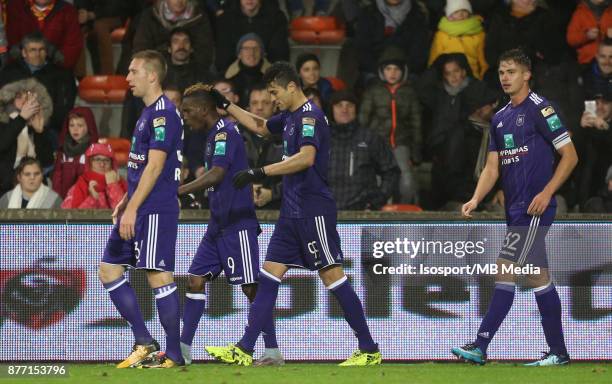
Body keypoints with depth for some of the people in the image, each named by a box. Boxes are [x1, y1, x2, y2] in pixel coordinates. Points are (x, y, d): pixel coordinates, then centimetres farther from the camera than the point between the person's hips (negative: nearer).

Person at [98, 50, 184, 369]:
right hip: (139, 208, 11)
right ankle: (144, 343, 11)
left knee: (158, 276, -8)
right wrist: (127, 201, 19)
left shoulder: (163, 113, -13)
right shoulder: (148, 113, 17)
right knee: (108, 270, 9)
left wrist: (132, 208, -20)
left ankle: (174, 354, -3)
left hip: (155, 210, -11)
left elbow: (155, 166, -18)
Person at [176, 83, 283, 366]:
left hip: (237, 224, -10)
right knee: (196, 279, 4)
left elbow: (216, 175, -25)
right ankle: (183, 349, 5)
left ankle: (273, 351, -1)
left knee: (251, 287, -6)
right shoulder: (214, 134, 16)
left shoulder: (225, 132, -14)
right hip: (219, 224, 10)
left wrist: (177, 191, -28)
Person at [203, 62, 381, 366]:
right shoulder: (290, 117, 16)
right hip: (293, 213, 10)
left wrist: (260, 173, -28)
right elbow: (260, 126, 37)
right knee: (269, 275, 5)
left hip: (313, 212, -10)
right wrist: (225, 105, 33)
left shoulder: (310, 116, -13)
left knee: (332, 275, -7)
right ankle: (244, 351, 4)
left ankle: (370, 350, -2)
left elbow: (307, 157, -28)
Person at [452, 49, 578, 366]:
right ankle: (558, 351, 10)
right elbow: (492, 167, 15)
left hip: (534, 208, -8)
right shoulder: (500, 118, 16)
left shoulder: (539, 108, -7)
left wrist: (546, 193, -16)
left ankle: (481, 346, -12)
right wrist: (475, 200, -1)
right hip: (515, 209, 8)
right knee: (538, 277, 8)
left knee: (504, 271, -11)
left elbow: (570, 155, -9)